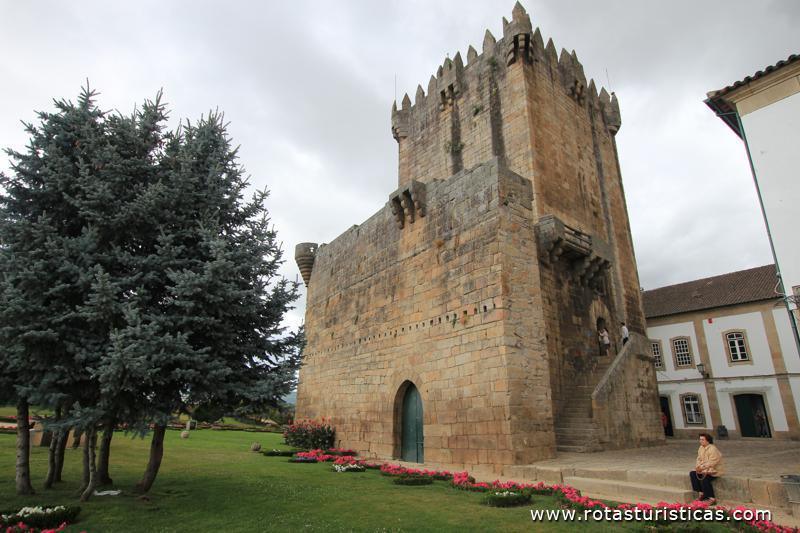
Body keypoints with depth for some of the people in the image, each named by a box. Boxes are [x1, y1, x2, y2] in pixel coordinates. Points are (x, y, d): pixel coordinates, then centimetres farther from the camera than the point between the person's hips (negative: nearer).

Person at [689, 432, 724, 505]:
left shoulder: (713, 449, -20)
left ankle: (712, 499, -15)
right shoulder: (701, 448, 6)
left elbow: (711, 463, -24)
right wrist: (698, 466, -9)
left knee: (704, 479, -30)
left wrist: (702, 467, -26)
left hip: (714, 470, -8)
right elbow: (699, 459, 10)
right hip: (704, 469, 8)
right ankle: (702, 494, -1)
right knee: (692, 474, -7)